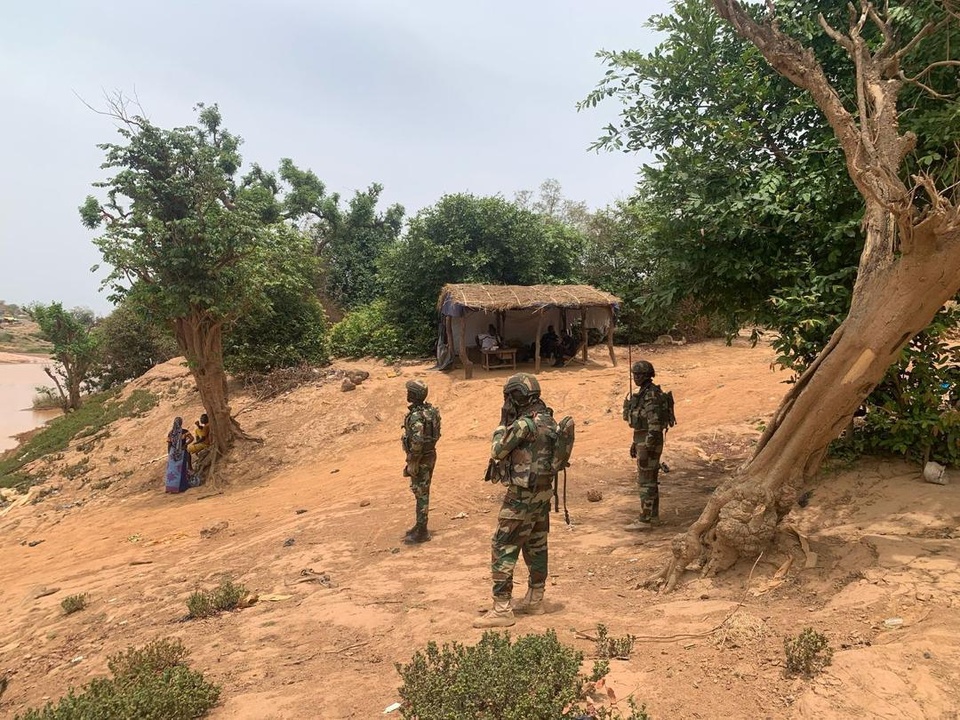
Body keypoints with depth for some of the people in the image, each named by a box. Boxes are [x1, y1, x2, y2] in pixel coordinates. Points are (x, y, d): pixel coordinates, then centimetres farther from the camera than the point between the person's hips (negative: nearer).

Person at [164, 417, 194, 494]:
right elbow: (191, 438, -21)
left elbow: (169, 445, 0)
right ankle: (180, 487, 9)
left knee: (172, 469, 9)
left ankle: (171, 487, 8)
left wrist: (169, 454, 10)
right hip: (182, 452, -2)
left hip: (173, 453, 2)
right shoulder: (184, 431, -9)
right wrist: (185, 445, -9)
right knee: (181, 469, 6)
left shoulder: (170, 433, -1)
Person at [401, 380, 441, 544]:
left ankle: (421, 533, 7)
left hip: (421, 459, -9)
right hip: (430, 454, 9)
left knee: (421, 494, -1)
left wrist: (413, 463, -22)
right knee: (423, 492, 18)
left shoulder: (416, 416, -24)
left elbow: (417, 441, -29)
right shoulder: (430, 410, 6)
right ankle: (420, 526, 30)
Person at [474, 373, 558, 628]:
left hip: (522, 495, -10)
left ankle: (502, 609, -2)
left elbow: (497, 451, -13)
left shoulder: (525, 423, -21)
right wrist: (512, 422, 11)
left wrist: (503, 423, -1)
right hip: (543, 491, 10)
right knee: (536, 547, 17)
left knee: (503, 549, -4)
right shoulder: (548, 420, 7)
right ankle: (534, 600, 27)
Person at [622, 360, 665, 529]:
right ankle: (653, 515, 24)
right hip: (643, 439, 10)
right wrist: (635, 443, 22)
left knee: (645, 481, -5)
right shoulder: (643, 393, 12)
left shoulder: (651, 395, -21)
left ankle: (644, 520, 0)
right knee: (650, 479, 15)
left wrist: (646, 450, -25)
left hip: (649, 442, -10)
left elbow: (654, 425, -25)